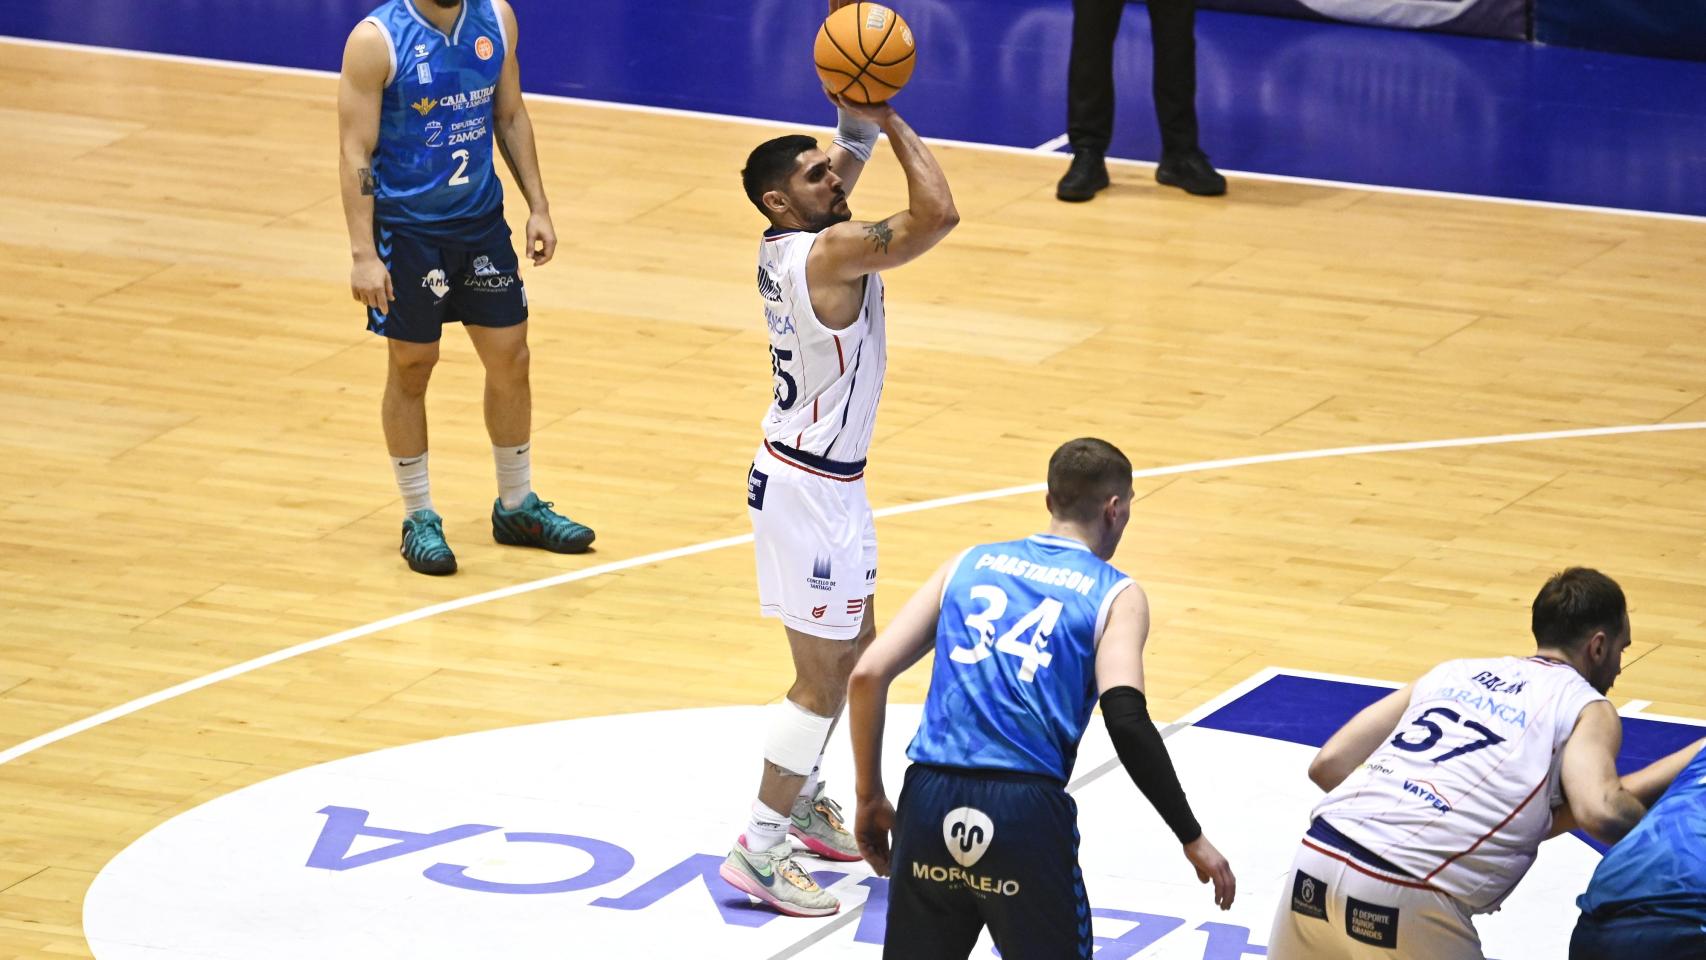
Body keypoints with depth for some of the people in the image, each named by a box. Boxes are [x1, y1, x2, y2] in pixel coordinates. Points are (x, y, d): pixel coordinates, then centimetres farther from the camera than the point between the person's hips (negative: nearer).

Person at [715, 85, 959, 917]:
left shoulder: (786, 245, 3)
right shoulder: (832, 252, -23)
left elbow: (852, 147, 17)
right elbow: (936, 215, -33)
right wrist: (890, 119, -22)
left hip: (827, 479, 10)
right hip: (809, 490, -10)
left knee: (851, 649, 23)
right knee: (823, 678, -4)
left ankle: (801, 801, 36)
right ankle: (759, 850, 0)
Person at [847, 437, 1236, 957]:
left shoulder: (968, 564, 18)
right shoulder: (1117, 595, 7)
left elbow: (868, 675, 10)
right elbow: (1126, 721, -9)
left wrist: (870, 798, 19)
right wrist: (1192, 838, -3)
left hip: (931, 798, 3)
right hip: (1025, 811, -3)